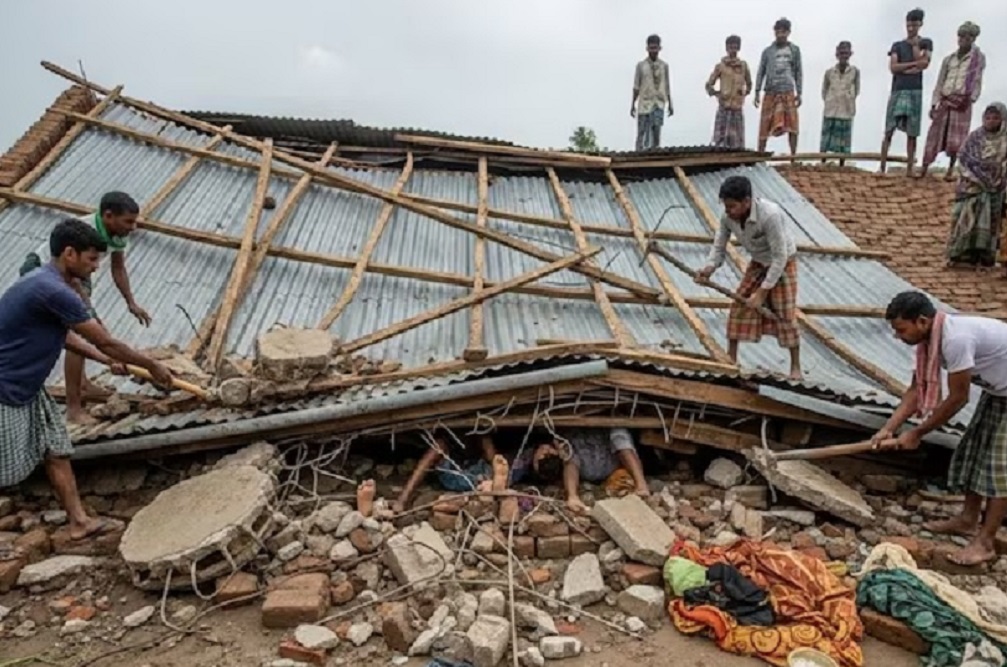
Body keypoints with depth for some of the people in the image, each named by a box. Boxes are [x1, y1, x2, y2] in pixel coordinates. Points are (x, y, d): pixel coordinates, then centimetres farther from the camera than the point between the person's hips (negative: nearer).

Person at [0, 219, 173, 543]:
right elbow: (106, 341, -21)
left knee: (56, 449, 11)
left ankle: (79, 521, 17)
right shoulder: (54, 291, -27)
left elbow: (64, 335, 20)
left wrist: (106, 360, 15)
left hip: (26, 387, 10)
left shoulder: (49, 284, 6)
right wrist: (152, 366, -9)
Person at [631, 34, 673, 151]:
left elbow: (667, 87, 14)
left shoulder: (664, 65, 10)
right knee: (642, 132, 0)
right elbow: (636, 87, 4)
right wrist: (633, 104, 1)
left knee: (656, 131, -5)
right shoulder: (641, 65, 4)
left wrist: (670, 104, 11)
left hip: (659, 104, 1)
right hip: (645, 104, -1)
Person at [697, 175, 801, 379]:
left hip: (783, 263, -5)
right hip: (758, 263, 5)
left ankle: (795, 366, 8)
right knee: (739, 305, 0)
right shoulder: (728, 217, -21)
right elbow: (719, 247, -11)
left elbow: (780, 257, -32)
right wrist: (709, 268, -33)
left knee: (785, 313, -5)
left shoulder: (770, 215, -38)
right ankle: (731, 358, 11)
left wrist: (762, 293, -31)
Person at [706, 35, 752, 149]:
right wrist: (716, 93, -8)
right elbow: (709, 84, 7)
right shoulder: (720, 66, 4)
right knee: (721, 137, -7)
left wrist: (745, 92, 8)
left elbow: (749, 83, 23)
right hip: (724, 107, -2)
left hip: (738, 107, 2)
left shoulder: (743, 65, 11)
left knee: (737, 139, 2)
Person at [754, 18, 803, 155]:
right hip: (771, 92, -1)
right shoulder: (768, 51, 7)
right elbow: (761, 72, 8)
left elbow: (799, 72, 10)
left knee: (792, 126, -6)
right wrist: (757, 93, 1)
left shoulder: (794, 50, 9)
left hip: (788, 93, 1)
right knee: (765, 127, -2)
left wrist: (799, 93, 4)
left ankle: (793, 155, 0)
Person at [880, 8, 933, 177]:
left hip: (915, 91, 0)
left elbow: (924, 63, -6)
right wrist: (913, 64, -7)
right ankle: (882, 168, -8)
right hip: (897, 91, 0)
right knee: (889, 132, -8)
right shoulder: (897, 45, 12)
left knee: (912, 134, -1)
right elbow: (893, 67, -2)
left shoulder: (926, 43, 11)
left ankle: (909, 169, 1)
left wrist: (914, 44, -1)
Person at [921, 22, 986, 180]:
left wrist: (971, 98, -13)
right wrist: (934, 104, 4)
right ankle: (924, 169, 1)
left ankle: (951, 170, 8)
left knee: (956, 138, -2)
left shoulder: (978, 58, 2)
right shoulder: (948, 59, 10)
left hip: (962, 103, -2)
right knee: (934, 135, -1)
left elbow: (977, 81, -2)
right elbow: (940, 83, 10)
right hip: (944, 101, 3)